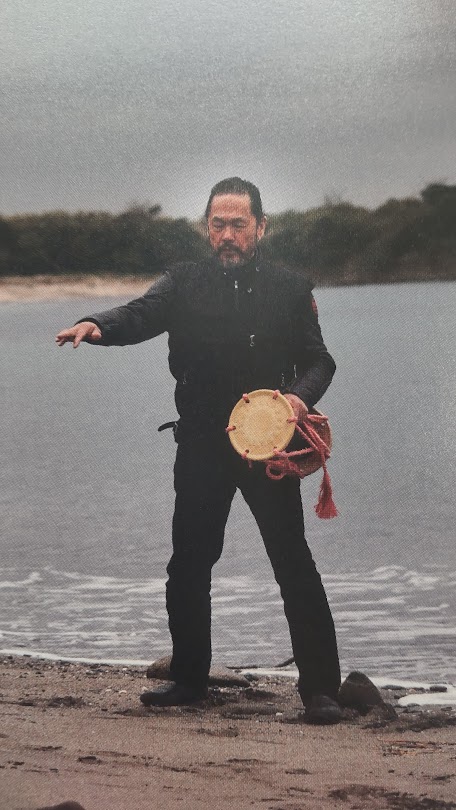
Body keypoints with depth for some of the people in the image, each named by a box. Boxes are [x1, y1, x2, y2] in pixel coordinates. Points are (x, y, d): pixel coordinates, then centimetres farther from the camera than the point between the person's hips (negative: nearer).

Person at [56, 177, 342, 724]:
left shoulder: (291, 289, 7)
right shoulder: (185, 283, 7)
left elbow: (318, 360, 7)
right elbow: (142, 316, -9)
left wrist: (300, 395, -15)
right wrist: (98, 326, -31)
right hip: (201, 445, 2)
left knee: (294, 563, -5)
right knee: (189, 564, 7)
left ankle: (320, 687, 0)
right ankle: (189, 678, 23)